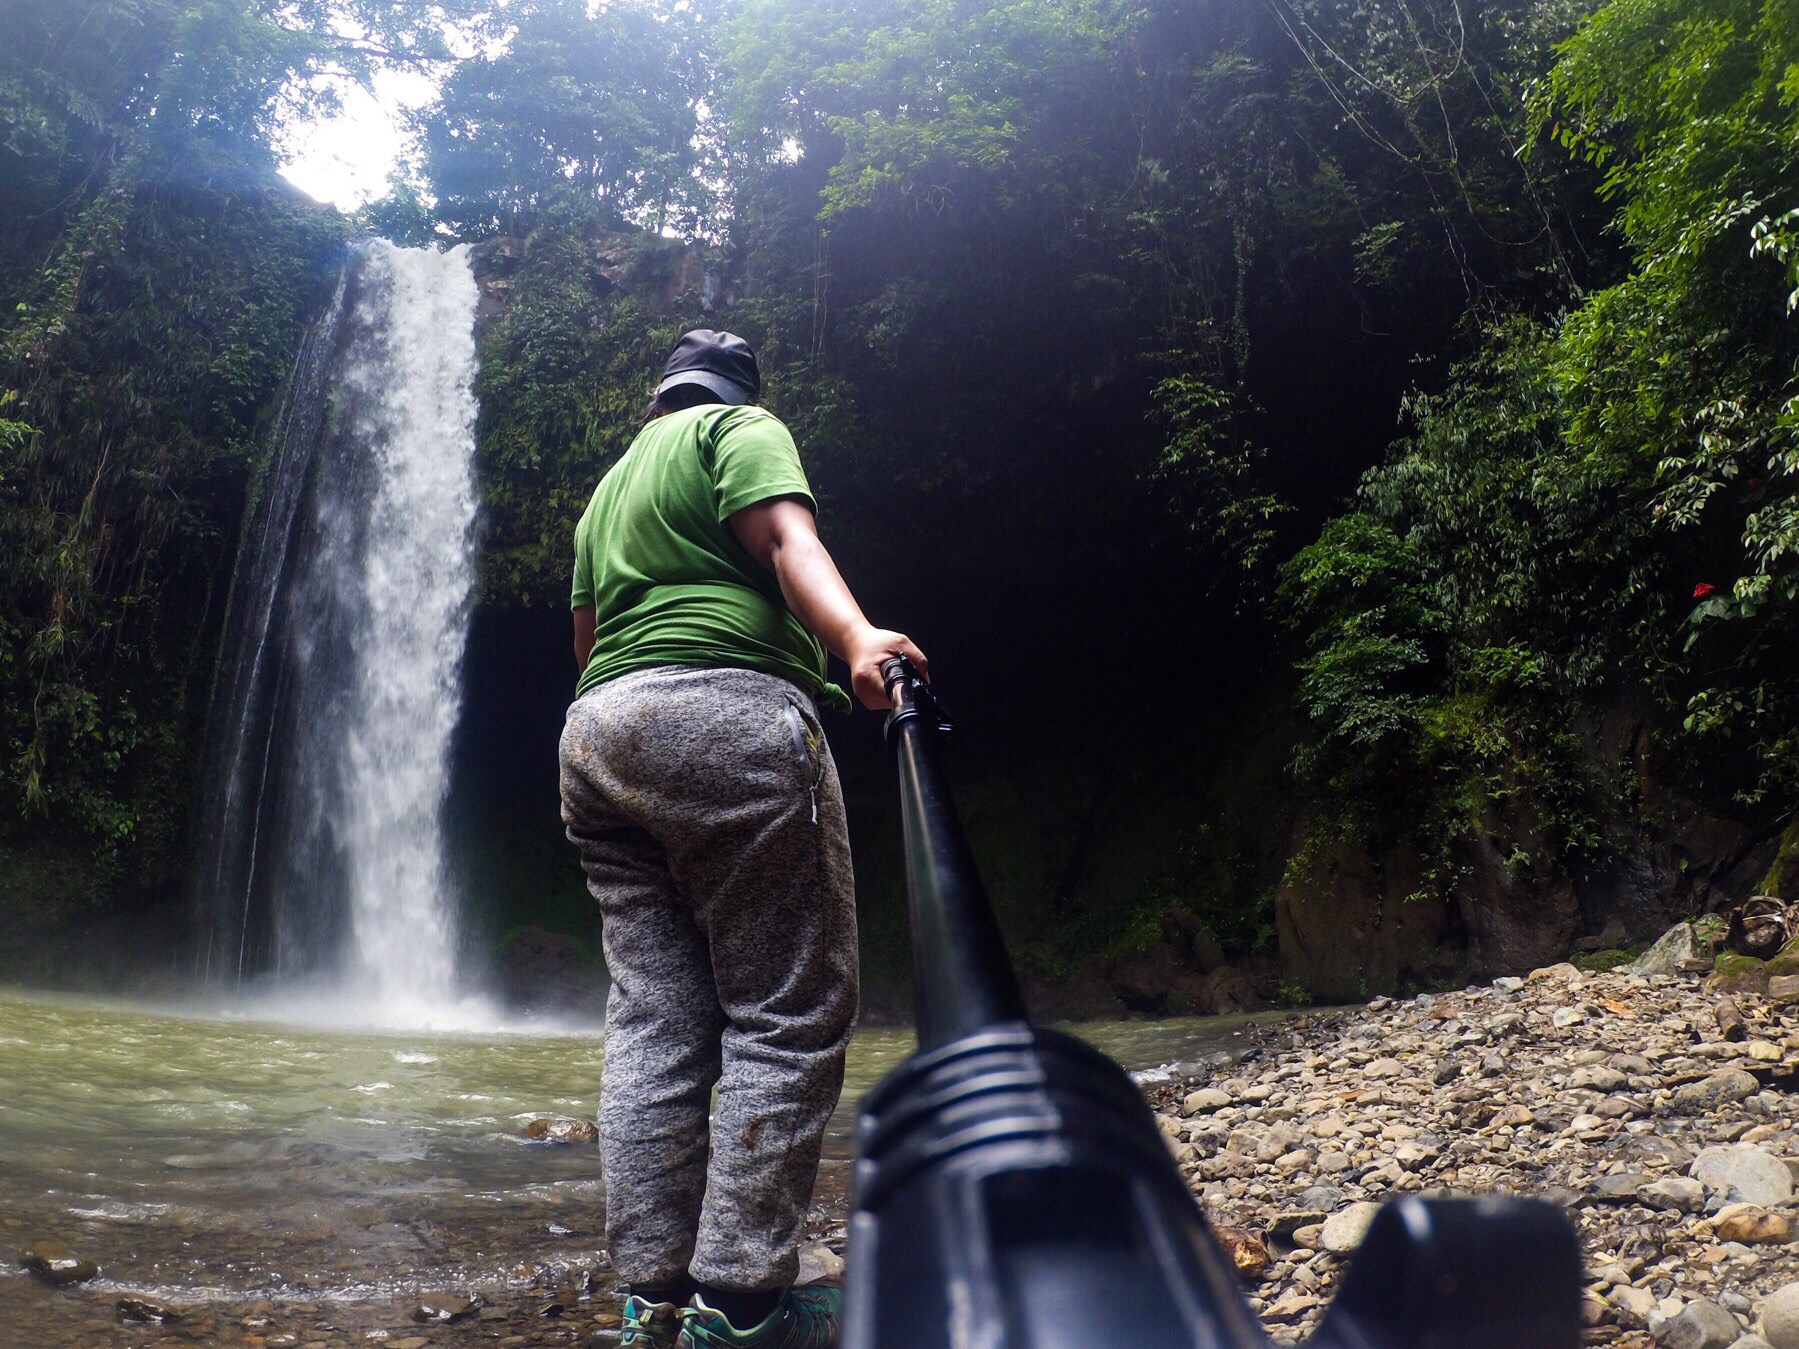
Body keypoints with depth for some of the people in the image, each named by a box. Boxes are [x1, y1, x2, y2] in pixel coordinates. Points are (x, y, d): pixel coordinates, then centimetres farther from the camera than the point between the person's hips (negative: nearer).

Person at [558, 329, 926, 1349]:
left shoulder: (609, 488, 31)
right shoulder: (744, 429, 9)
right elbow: (787, 538, -11)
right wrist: (855, 636, -25)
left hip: (596, 733, 8)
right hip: (728, 722, -8)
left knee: (653, 1025, 4)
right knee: (789, 1018, -6)